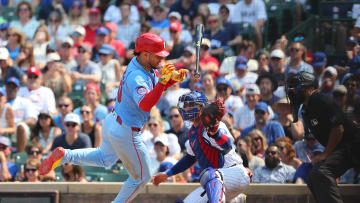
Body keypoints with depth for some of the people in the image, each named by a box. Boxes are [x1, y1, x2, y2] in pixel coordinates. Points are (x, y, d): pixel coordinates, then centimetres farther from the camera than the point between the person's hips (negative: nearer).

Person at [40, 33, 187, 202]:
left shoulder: (139, 63, -1)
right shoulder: (136, 77, -29)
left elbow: (156, 84, 12)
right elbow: (145, 104, -45)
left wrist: (174, 77, -7)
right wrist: (163, 81, -53)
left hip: (112, 121, 10)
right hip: (125, 133, -10)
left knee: (105, 158, 34)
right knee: (142, 177, 10)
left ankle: (65, 156, 16)